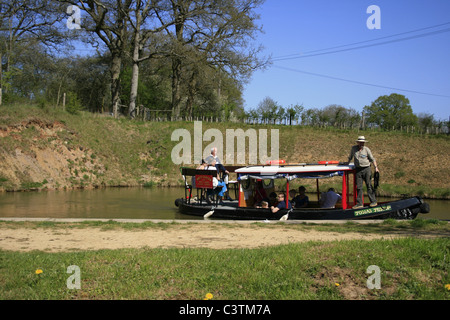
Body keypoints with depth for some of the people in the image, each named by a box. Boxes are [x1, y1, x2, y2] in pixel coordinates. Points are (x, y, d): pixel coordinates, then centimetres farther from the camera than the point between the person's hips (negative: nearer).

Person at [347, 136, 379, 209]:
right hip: (358, 170, 3)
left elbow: (372, 159, 1)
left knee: (369, 185, -4)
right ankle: (359, 203, 5)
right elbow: (350, 157, 23)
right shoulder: (353, 148, 6)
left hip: (366, 169, -3)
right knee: (359, 187, 2)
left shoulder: (367, 149, -1)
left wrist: (376, 167, -7)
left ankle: (373, 201, 2)